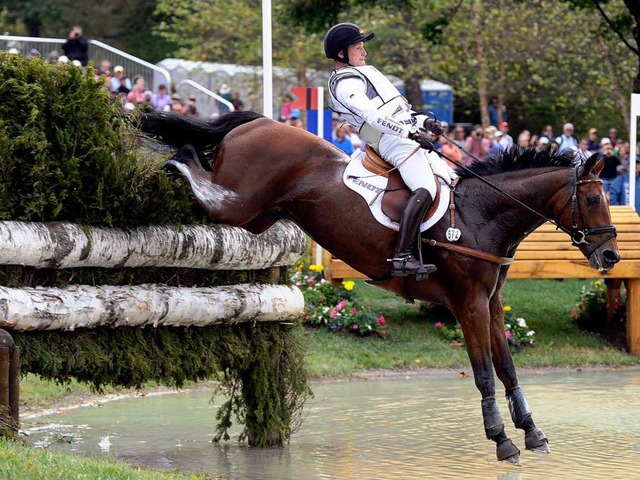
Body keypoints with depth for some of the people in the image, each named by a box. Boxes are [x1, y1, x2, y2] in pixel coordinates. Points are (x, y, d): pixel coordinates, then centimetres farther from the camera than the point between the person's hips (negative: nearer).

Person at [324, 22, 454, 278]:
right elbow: (372, 116, -22)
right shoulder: (345, 84, -8)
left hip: (409, 136, 11)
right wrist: (411, 133, -28)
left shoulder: (360, 73, 25)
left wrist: (424, 121, 14)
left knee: (451, 180, 10)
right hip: (395, 141, -11)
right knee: (425, 190, -27)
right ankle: (402, 258, -34)